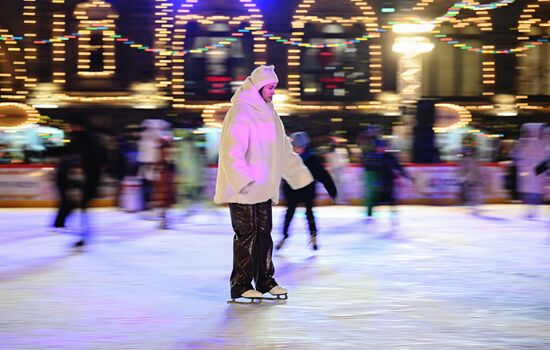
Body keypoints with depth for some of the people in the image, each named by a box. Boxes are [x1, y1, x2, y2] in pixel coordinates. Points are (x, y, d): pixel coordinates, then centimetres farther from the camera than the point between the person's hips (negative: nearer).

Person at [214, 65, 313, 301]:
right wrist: (244, 181, -31)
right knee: (246, 234, -5)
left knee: (264, 233, 12)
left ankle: (265, 280, 21)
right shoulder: (240, 113, -13)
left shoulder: (267, 113, 15)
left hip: (264, 188, 8)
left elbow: (283, 149, 24)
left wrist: (300, 173, 24)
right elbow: (232, 152, -22)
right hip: (242, 190, -8)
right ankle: (241, 285, 2)